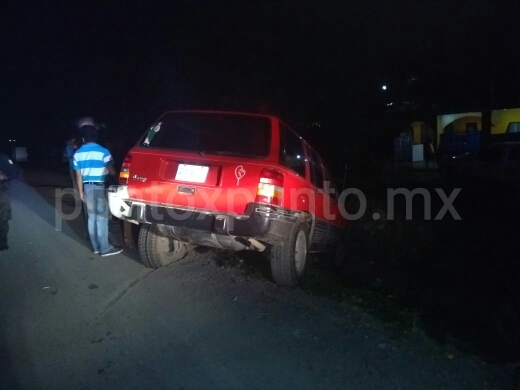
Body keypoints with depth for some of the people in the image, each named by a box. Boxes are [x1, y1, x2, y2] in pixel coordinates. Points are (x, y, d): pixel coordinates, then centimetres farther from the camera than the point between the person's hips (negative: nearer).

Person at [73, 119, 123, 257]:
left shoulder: (78, 153, 3)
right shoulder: (103, 151, -10)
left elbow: (78, 175, 6)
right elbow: (112, 172, -3)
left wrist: (81, 192, 14)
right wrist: (114, 172, 21)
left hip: (87, 187, 5)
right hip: (99, 187, -5)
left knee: (92, 217, 11)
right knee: (102, 217, -2)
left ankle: (96, 246, 18)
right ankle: (105, 248, 0)